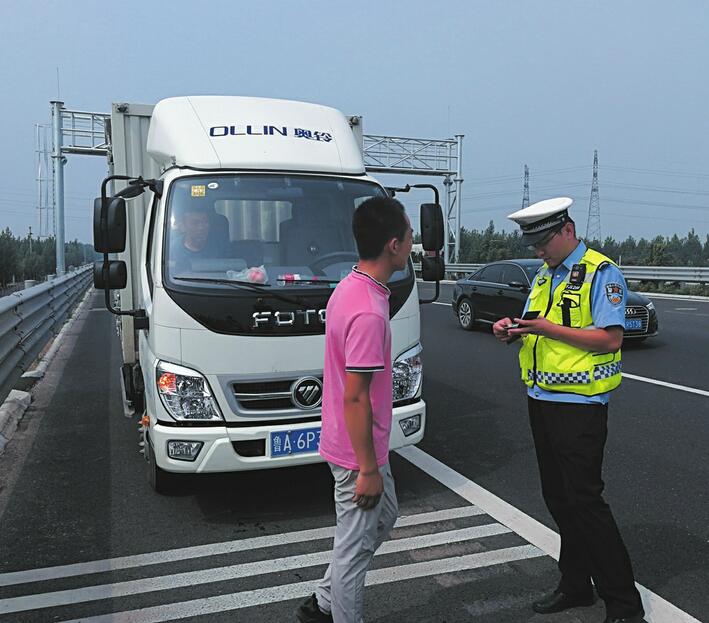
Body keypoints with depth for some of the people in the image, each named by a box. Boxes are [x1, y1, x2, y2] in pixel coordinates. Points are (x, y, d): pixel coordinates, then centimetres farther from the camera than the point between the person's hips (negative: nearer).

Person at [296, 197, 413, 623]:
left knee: (384, 517, 25)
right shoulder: (368, 312, -28)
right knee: (356, 545, 8)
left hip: (364, 445, 10)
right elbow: (355, 398, -26)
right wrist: (368, 469, -18)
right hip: (359, 451, -10)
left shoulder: (349, 288, 3)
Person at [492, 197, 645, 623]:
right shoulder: (544, 276, 16)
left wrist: (551, 329, -23)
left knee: (585, 500, -4)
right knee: (559, 499, 15)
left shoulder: (601, 273, -10)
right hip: (541, 401, 8)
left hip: (579, 406, -8)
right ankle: (576, 586, 30)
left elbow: (611, 339, -18)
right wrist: (513, 331, 0)